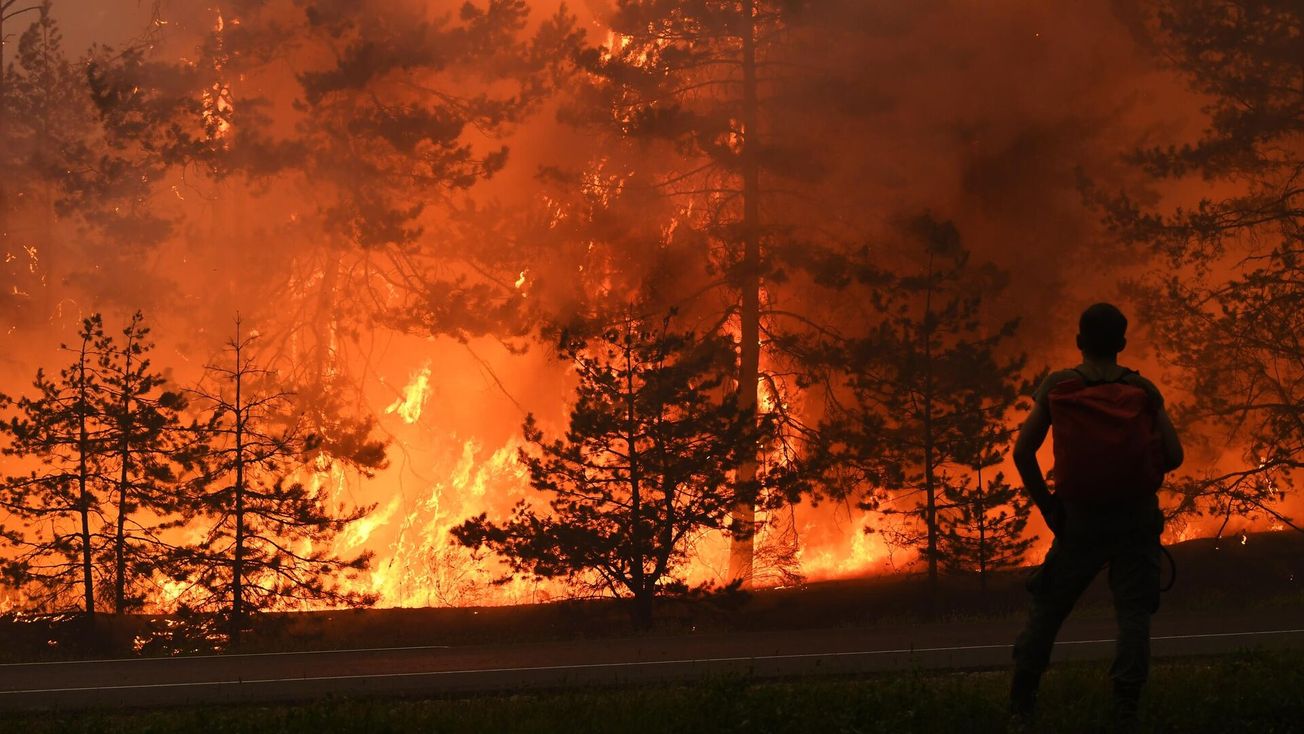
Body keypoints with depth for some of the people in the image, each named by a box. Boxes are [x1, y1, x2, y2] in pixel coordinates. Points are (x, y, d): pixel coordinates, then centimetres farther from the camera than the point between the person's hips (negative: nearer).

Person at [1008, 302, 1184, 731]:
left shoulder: (1057, 387, -3)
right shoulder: (1143, 390, -3)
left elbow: (1023, 452, -6)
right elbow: (1174, 455, -5)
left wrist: (1046, 505, 4)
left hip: (1080, 519, 0)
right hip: (1137, 518, 0)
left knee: (1047, 607, 12)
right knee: (1134, 612, 1)